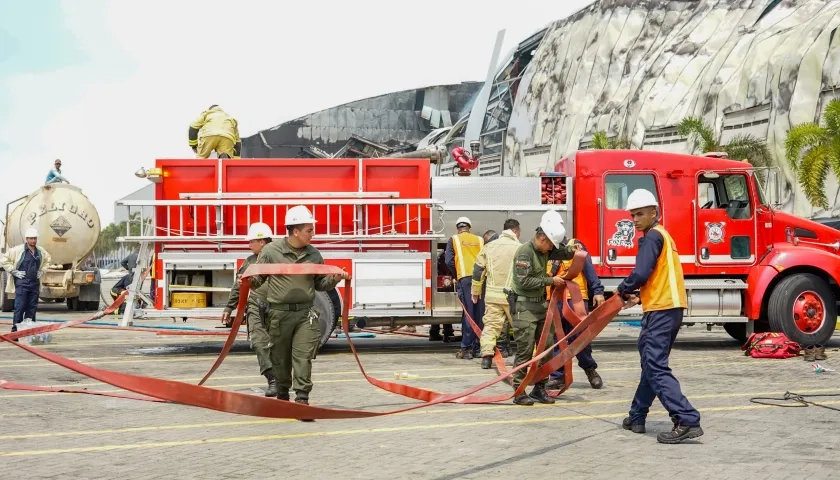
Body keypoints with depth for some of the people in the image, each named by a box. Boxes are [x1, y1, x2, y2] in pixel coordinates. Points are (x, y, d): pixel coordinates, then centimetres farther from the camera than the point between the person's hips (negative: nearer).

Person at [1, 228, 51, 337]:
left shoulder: (41, 251, 9)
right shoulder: (17, 250, -8)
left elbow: (47, 260, 30)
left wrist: (42, 271, 17)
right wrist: (13, 271, -7)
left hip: (35, 283, 6)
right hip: (22, 283, -5)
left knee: (32, 308, 7)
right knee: (20, 307, -9)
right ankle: (15, 330, -6)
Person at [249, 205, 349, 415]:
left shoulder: (314, 254, 8)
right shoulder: (271, 251, -2)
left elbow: (320, 284, 17)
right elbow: (258, 278, 4)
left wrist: (334, 279, -1)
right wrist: (249, 281, -18)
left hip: (305, 313, 2)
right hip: (279, 313, -1)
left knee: (303, 356, -8)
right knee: (281, 358, 9)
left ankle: (302, 398, -7)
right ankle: (282, 396, 26)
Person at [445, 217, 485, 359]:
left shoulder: (454, 239, 9)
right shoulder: (480, 240, 17)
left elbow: (449, 261, 0)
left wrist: (456, 275, 15)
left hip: (465, 278, -2)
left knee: (468, 313, -2)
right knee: (480, 313, 7)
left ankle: (466, 348, -3)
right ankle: (478, 347, 11)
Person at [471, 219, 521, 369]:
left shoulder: (489, 247, 7)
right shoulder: (519, 248, -5)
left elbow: (478, 270, 10)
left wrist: (476, 291, 19)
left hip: (493, 294, 3)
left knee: (490, 324, 6)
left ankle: (486, 356, -3)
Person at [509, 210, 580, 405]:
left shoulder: (544, 251, 8)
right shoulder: (525, 252, -17)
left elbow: (564, 253, 19)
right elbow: (524, 281, -23)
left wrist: (572, 249, -4)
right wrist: (550, 281, -18)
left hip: (540, 304, 9)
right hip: (524, 306, -9)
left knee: (546, 347, 8)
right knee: (525, 350, -7)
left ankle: (539, 388, 16)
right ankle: (519, 392, 0)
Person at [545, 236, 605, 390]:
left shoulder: (575, 246, -1)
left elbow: (589, 268, -7)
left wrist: (598, 291, -15)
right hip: (554, 302, 4)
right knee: (556, 340, 5)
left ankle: (590, 368, 19)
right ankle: (558, 376, 12)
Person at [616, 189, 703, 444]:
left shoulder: (652, 236, -10)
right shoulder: (662, 235, 21)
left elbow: (641, 274, -21)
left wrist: (623, 290, -3)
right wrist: (639, 296, 12)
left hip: (660, 310, -11)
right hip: (669, 307, 11)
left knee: (656, 367, -13)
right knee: (651, 363, 17)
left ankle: (687, 421, -20)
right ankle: (636, 418, 27)